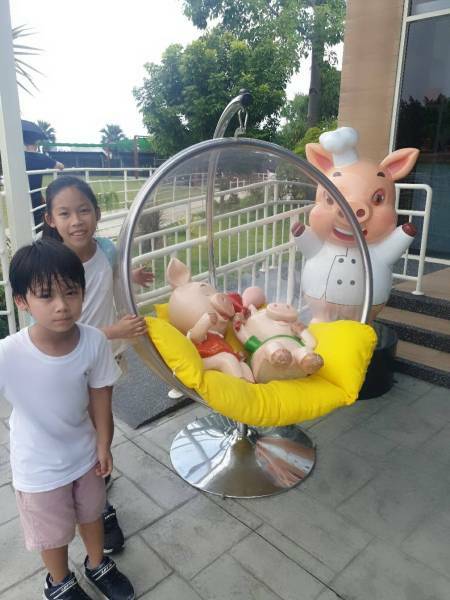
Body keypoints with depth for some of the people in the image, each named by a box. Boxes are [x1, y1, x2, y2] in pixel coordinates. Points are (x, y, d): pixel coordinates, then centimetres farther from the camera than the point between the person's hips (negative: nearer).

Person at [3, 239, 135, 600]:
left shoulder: (94, 342, -25)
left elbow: (99, 394, -9)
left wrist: (103, 445, 0)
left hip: (85, 452, 3)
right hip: (39, 468, -2)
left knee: (91, 514, 29)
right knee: (54, 534, 23)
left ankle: (97, 565, 61)